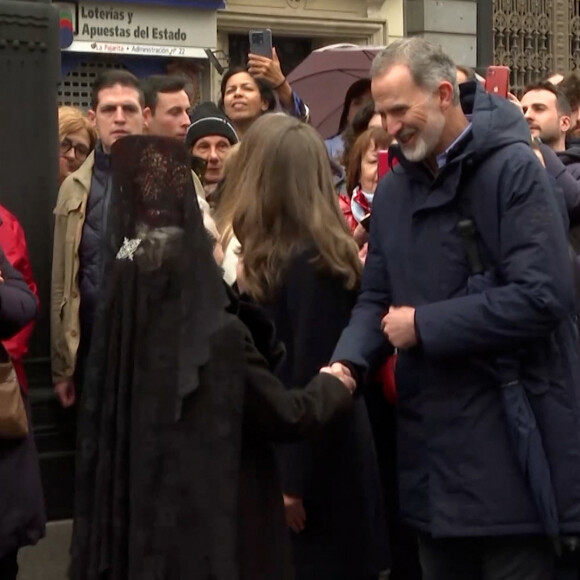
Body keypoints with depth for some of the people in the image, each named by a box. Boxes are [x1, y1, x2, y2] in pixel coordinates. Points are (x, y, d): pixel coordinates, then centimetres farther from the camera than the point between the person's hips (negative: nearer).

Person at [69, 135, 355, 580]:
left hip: (134, 519, 5)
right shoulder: (222, 335, -21)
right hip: (215, 523, -5)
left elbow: (101, 441, 3)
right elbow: (288, 416, -10)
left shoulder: (117, 332, -8)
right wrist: (336, 385, 8)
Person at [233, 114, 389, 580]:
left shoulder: (307, 262, -18)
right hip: (288, 450, 8)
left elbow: (310, 380, -19)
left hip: (316, 463, -8)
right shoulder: (281, 256, 8)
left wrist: (295, 481, -18)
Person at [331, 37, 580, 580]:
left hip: (510, 433, -6)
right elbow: (375, 298, 12)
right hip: (430, 435, 6)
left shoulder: (513, 169, -11)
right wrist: (347, 362, -9)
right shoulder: (391, 190, 11)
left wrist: (424, 326, -15)